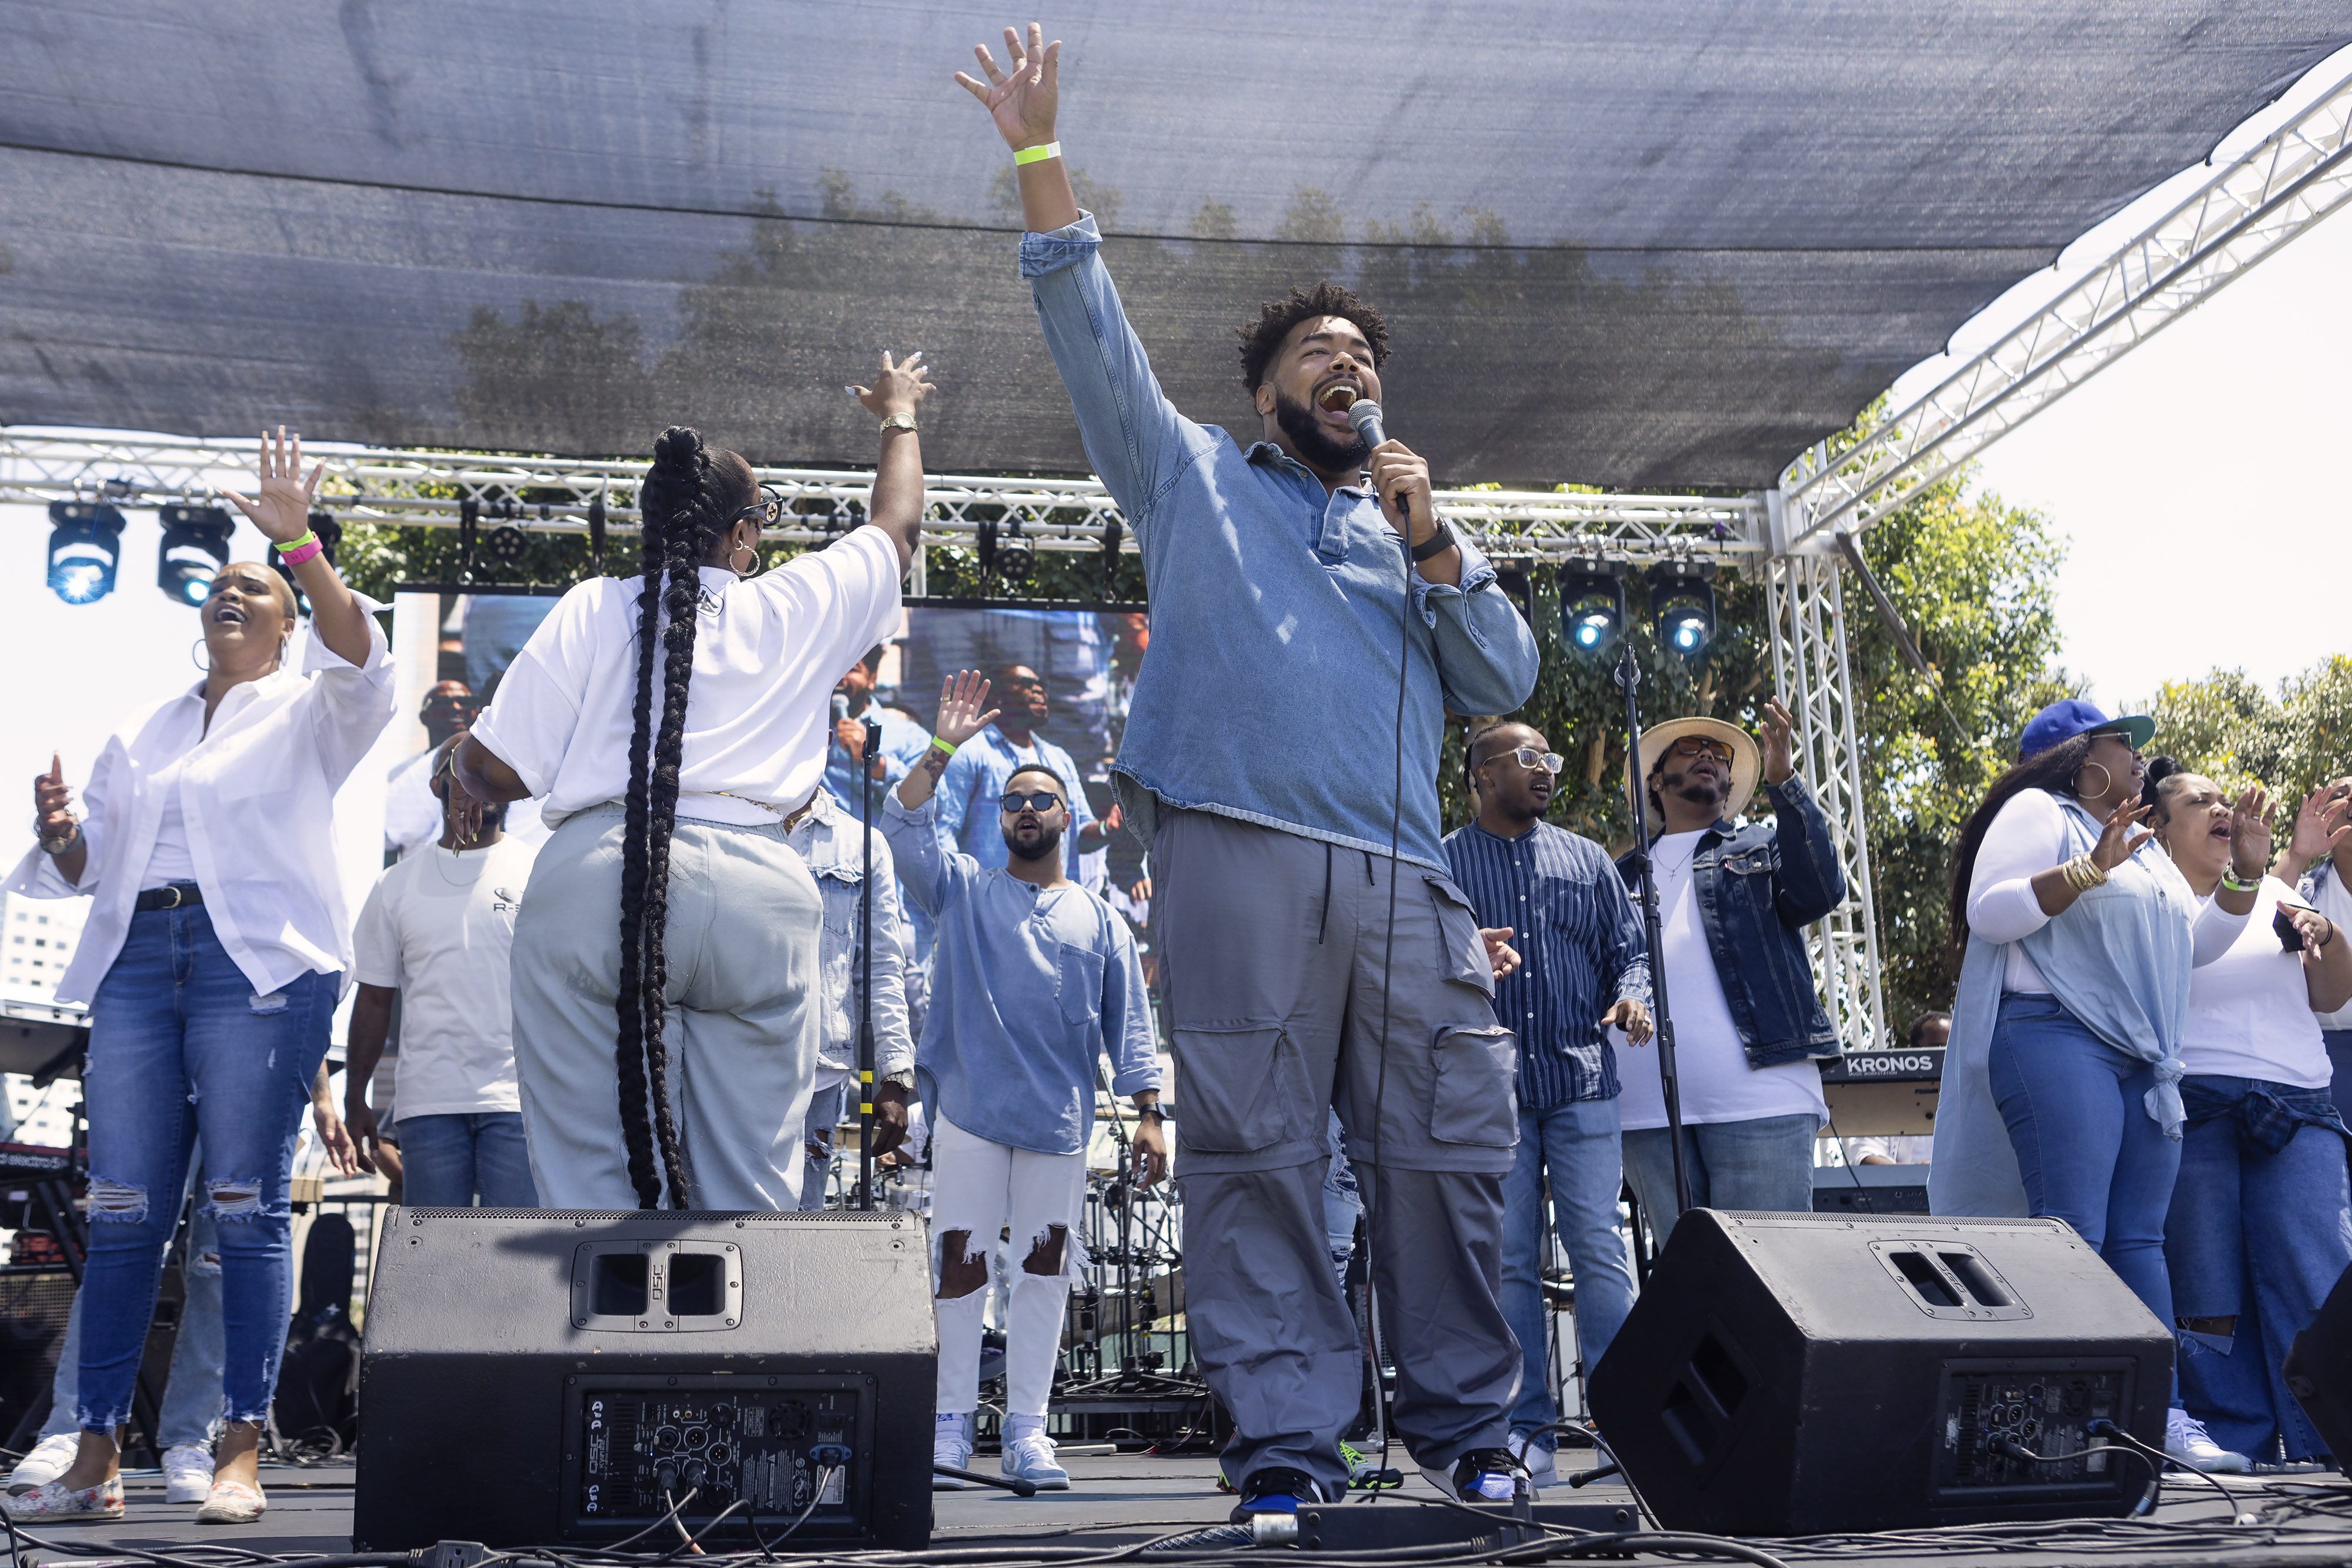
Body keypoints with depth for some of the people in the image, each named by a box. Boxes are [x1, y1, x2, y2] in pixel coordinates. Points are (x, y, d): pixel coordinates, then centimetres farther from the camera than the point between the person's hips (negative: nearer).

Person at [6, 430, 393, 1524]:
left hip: (261, 961, -4)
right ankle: (95, 1460, 2)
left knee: (246, 1206, -7)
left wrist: (299, 543, -20)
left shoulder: (307, 713, 11)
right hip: (136, 958, 5)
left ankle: (242, 1455, -4)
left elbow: (360, 658, -12)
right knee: (122, 1209, -1)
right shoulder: (140, 734, 25)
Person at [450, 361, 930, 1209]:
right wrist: (900, 416, 51)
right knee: (747, 1195, 4)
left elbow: (494, 769, 5)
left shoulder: (593, 609, 9)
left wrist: (459, 759, 29)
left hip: (589, 882, 0)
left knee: (586, 1182, 2)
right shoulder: (797, 609, 14)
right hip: (755, 896, 1)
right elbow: (897, 530, 33)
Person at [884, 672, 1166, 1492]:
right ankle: (952, 1423, 6)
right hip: (970, 1111, -1)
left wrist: (1149, 1117, 1)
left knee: (1045, 1266, 4)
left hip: (1061, 1119, 2)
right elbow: (904, 827, -7)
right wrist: (944, 746, -15)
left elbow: (1128, 1026, 9)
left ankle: (1028, 1428, 10)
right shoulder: (963, 888, 9)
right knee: (961, 1260, -1)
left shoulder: (1100, 920, 12)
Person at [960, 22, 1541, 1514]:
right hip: (1239, 847, -3)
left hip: (1406, 874, 3)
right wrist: (1041, 153, 6)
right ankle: (1288, 1441, -1)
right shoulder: (1196, 477, 23)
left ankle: (1469, 1427, 12)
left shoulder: (1424, 534, 29)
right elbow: (1093, 336, 14)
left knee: (1446, 1153, -1)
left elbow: (1508, 681, 17)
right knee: (1256, 1153, -7)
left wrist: (1433, 543, 6)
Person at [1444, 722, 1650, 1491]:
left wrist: (1631, 997, -6)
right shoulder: (1441, 865, 9)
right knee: (1509, 1260, 0)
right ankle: (1528, 1433, 5)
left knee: (1598, 1248, -6)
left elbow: (1629, 950, 15)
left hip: (1582, 1086, 1)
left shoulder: (1588, 860, 16)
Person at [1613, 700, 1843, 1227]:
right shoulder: (1624, 875, 24)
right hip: (1647, 1112, 2)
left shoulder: (1760, 849, 18)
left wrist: (1783, 780, -12)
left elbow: (1821, 889, -3)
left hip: (1759, 1102, -2)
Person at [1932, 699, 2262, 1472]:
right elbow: (1989, 913, -12)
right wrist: (2089, 868, -19)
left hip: (2144, 1062, 8)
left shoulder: (2143, 845, 27)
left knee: (2139, 1240, 4)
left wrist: (2246, 874, 14)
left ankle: (2160, 1415, 3)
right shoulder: (2039, 813, 2)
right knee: (2072, 1235, -14)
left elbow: (2195, 945, 26)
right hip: (2058, 1043, -8)